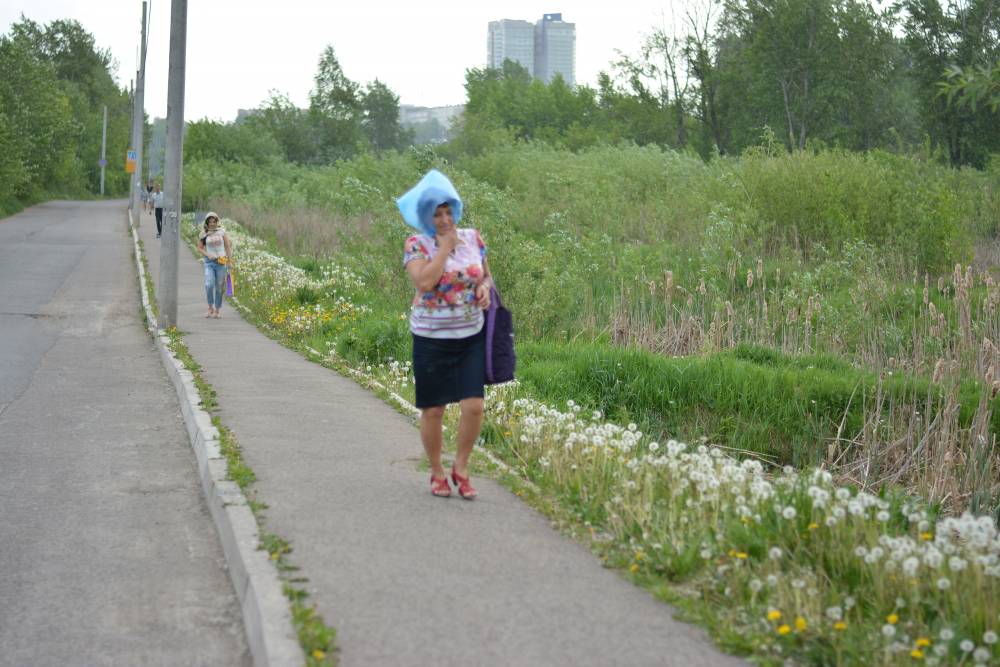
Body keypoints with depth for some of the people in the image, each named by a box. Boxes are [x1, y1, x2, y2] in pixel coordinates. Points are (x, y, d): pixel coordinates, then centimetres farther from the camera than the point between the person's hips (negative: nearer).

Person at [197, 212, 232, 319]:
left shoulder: (222, 232, 3)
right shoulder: (204, 234, 3)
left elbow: (228, 247, 6)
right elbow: (199, 249, 7)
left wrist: (230, 261, 0)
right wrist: (208, 255, -10)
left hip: (221, 262, 0)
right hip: (209, 262, 0)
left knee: (219, 287, 3)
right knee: (209, 285, -17)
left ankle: (218, 310, 14)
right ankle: (210, 307, 1)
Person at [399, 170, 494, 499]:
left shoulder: (472, 238, 4)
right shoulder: (416, 245, -8)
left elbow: (486, 275, 17)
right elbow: (425, 281, -23)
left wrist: (485, 289, -6)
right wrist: (445, 246, -16)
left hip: (470, 337, 3)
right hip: (431, 339, -3)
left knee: (474, 406, -6)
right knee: (433, 410, 5)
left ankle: (461, 468, 14)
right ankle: (437, 472, 24)